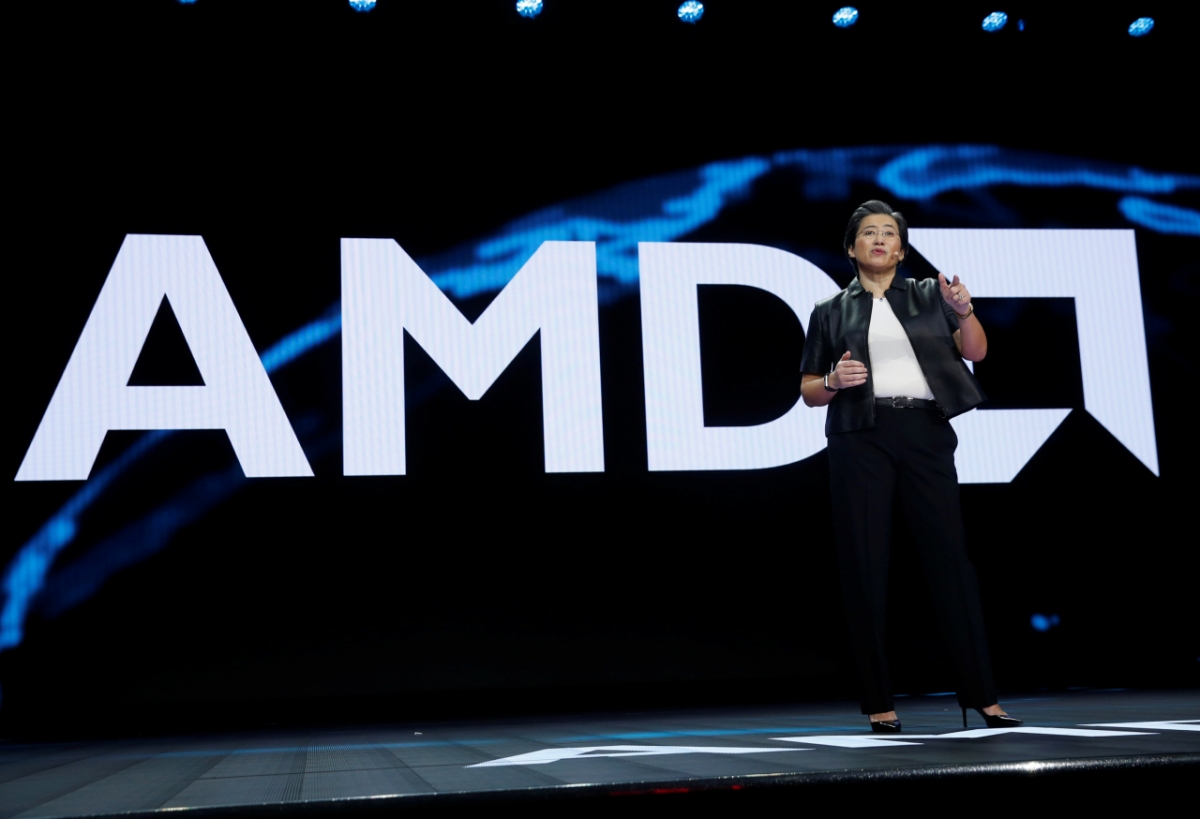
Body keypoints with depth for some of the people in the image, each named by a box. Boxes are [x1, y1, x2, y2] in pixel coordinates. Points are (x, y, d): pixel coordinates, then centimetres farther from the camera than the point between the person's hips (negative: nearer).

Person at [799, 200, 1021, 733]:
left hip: (925, 434, 0)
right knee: (864, 565, -3)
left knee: (950, 556, -3)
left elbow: (975, 352, 5)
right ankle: (879, 704, 3)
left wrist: (963, 311, -14)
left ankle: (982, 696, 3)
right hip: (860, 439, 0)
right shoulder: (831, 312, 12)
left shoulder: (929, 295, 14)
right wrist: (834, 380, -8)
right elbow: (809, 390, 14)